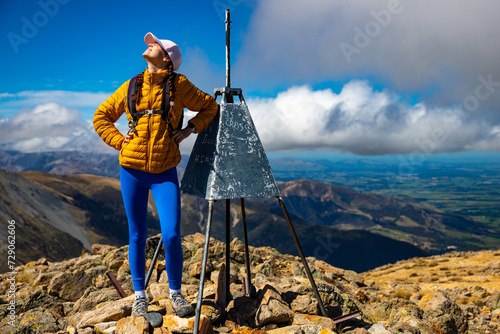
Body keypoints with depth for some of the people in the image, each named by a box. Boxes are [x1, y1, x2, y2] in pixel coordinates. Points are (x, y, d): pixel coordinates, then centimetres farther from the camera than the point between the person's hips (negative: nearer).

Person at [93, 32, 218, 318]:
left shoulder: (179, 85, 2)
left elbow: (210, 106, 12)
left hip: (165, 172, -2)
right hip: (132, 169, 2)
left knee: (171, 235, -8)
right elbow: (101, 117, 16)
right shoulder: (131, 86, 7)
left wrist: (191, 128, -1)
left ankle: (176, 292, 15)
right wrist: (119, 141, 2)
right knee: (137, 235, 8)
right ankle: (140, 295, 24)